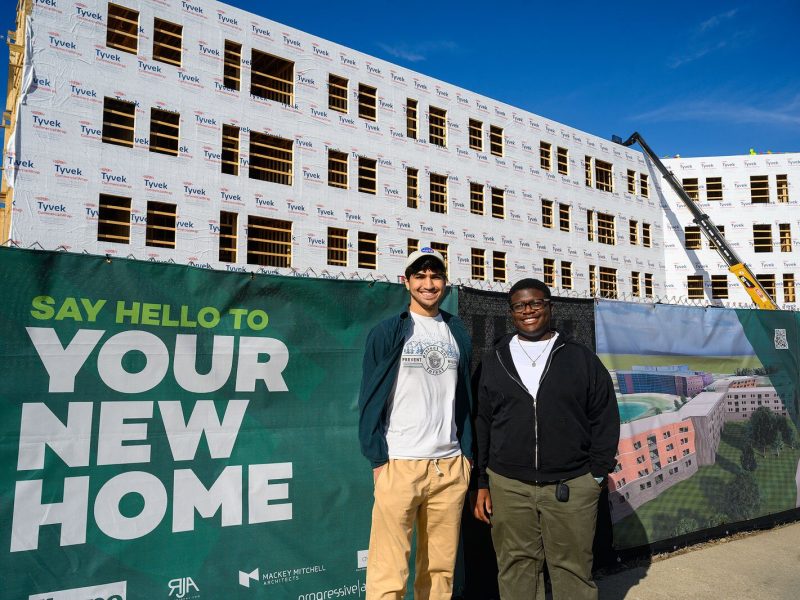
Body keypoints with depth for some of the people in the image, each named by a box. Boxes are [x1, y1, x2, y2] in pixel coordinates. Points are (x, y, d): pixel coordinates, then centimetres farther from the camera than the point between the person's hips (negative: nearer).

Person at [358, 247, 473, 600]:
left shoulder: (458, 333, 12)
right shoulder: (388, 333, 0)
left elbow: (464, 397, 15)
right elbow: (371, 399, -2)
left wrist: (467, 452, 9)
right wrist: (378, 459, -7)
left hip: (451, 465, 4)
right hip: (399, 464, -4)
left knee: (440, 568, 11)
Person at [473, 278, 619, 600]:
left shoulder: (581, 358, 6)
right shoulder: (494, 360, 9)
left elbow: (605, 417, 6)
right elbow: (482, 424, 9)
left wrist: (597, 472, -1)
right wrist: (482, 484, 5)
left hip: (571, 486, -1)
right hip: (508, 486, 1)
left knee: (573, 571, 6)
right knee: (515, 569, 6)